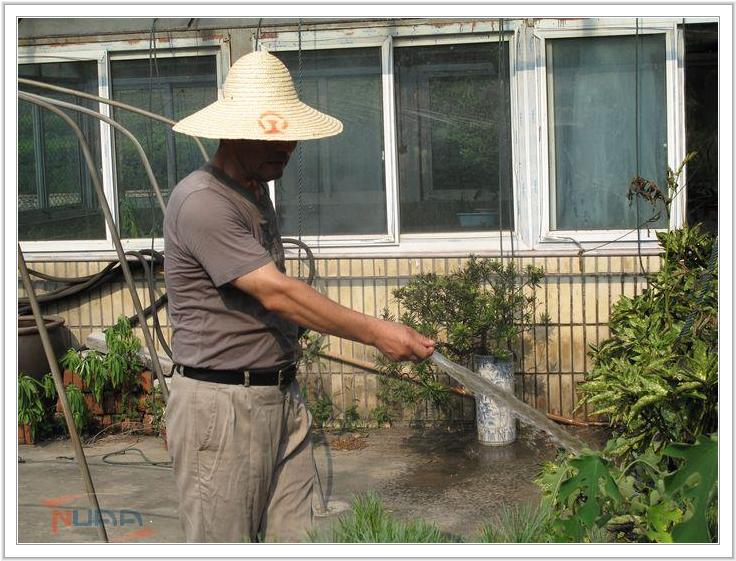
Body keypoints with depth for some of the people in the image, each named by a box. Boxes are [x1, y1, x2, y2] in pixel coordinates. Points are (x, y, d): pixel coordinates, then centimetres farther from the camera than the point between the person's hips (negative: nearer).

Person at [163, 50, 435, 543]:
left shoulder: (255, 190, 15)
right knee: (224, 540, 1)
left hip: (282, 395, 9)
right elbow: (276, 293, -23)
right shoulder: (202, 203, -17)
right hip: (222, 405, -8)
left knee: (296, 536, 6)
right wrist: (376, 333, -23)